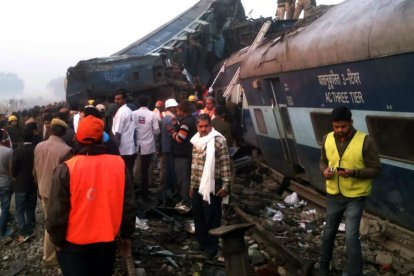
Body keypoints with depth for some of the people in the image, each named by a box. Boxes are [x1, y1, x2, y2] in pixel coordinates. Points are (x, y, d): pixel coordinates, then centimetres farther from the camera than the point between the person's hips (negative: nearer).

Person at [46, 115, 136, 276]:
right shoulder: (119, 164, -9)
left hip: (74, 244, -2)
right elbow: (129, 205, -3)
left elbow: (57, 212, -14)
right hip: (107, 241, 3)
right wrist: (126, 234, 11)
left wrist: (57, 240, 2)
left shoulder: (66, 169, -18)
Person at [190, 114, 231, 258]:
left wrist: (225, 185, -14)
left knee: (211, 217, 1)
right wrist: (192, 184, 18)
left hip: (212, 186, -7)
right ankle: (201, 242, 29)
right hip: (198, 185, 7)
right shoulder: (196, 141, 12)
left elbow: (225, 164, -11)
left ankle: (211, 246, 14)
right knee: (198, 215, 14)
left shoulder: (219, 141, -10)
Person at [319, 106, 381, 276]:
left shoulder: (365, 141, -16)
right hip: (333, 195, 5)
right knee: (328, 233, 18)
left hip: (355, 197, -4)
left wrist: (353, 172, -28)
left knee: (351, 237, -10)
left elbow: (376, 170, -12)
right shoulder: (327, 139, -2)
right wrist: (324, 170, -12)